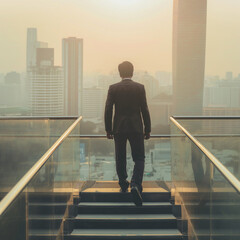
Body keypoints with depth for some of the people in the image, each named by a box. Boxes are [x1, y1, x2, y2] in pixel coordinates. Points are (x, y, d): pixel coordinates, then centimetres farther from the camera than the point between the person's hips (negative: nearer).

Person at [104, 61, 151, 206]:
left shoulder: (113, 88, -3)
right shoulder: (140, 88, -4)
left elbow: (108, 110, -3)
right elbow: (145, 110, -3)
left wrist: (108, 129, 5)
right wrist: (148, 129, 5)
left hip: (119, 129, 1)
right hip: (136, 128, -1)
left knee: (120, 159, 15)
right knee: (139, 158, 4)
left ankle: (123, 185, 24)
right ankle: (136, 185, -17)